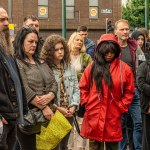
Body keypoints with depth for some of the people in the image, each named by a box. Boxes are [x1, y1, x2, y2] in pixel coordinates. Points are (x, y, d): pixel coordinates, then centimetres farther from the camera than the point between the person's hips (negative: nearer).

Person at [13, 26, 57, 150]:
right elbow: (24, 90, -16)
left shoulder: (41, 63, 17)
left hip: (47, 116, 6)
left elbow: (54, 83, 10)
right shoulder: (16, 63, -7)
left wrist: (49, 96, -12)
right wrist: (43, 107, -17)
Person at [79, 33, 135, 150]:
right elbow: (83, 87, 8)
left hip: (113, 117, 0)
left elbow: (129, 92, 5)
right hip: (93, 115, 0)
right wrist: (87, 103, 0)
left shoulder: (124, 68, 0)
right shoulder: (92, 67, 2)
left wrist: (121, 107, -2)